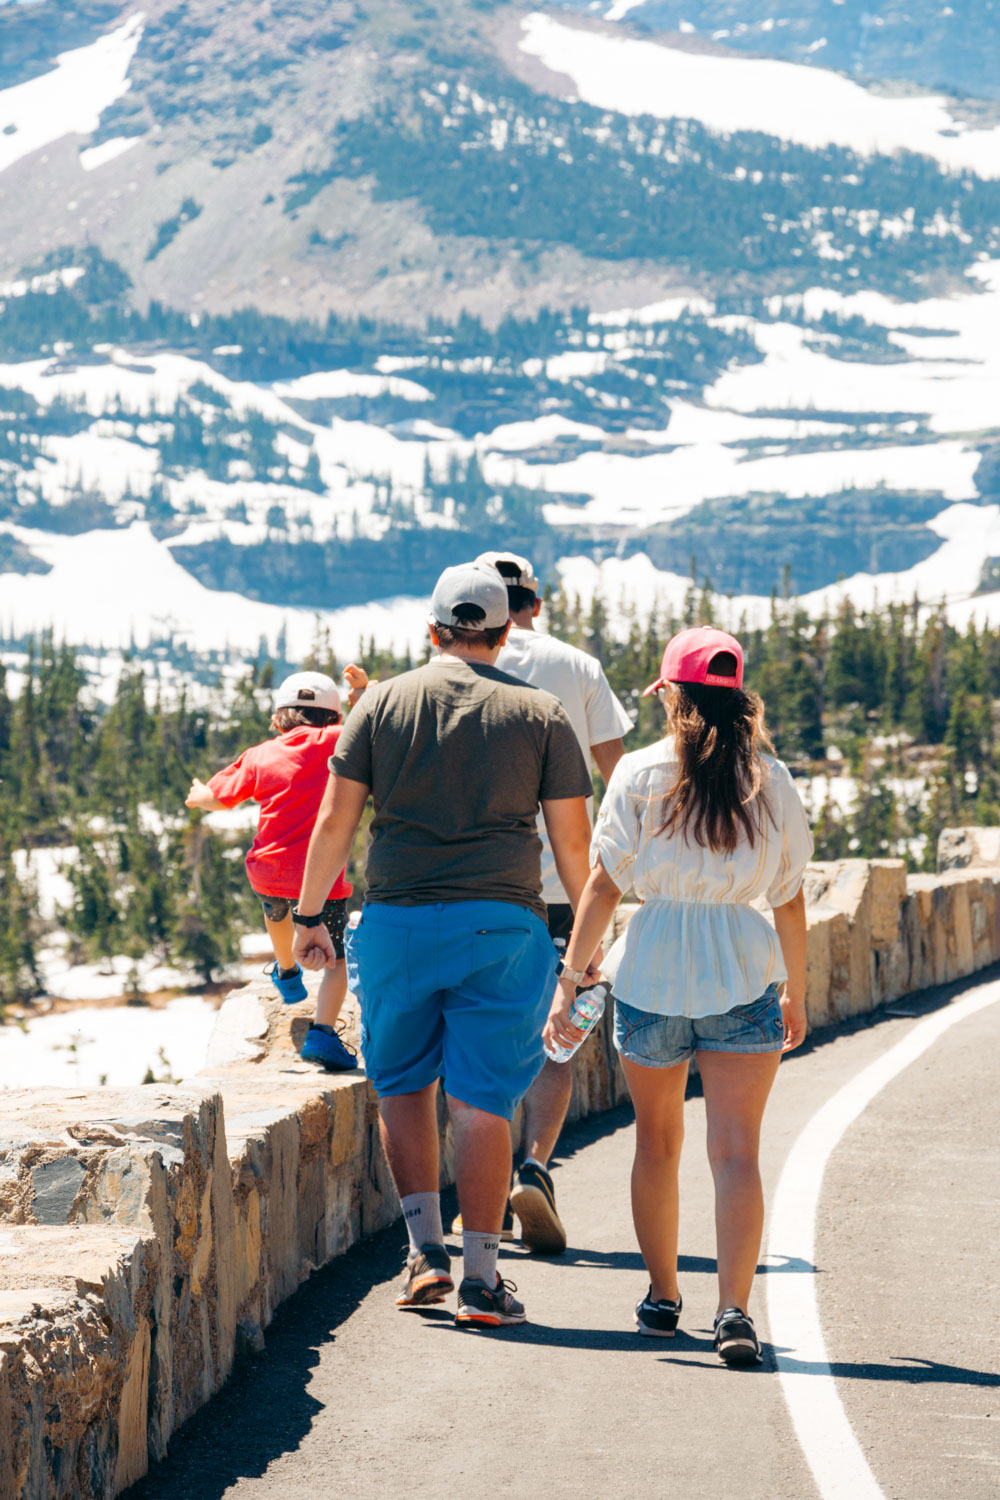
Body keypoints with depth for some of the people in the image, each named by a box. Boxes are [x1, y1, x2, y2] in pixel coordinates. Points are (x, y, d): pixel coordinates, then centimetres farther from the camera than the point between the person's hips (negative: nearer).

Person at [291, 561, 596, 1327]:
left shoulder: (384, 702, 5)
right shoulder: (541, 714, 3)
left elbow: (334, 820, 2)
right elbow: (572, 841, 2)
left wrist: (309, 915, 11)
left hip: (398, 920, 1)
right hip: (501, 926, -1)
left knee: (403, 1086, 16)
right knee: (483, 1102, 0)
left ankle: (426, 1250, 7)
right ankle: (481, 1277, 0)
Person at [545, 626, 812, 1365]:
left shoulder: (641, 773, -2)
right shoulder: (772, 782, 5)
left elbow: (604, 884, -4)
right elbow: (790, 898, 10)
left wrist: (569, 980, 0)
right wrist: (796, 994, 21)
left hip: (654, 971, 0)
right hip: (744, 972, 0)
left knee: (658, 1141, 18)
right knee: (737, 1151, -5)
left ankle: (663, 1296, 27)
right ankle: (734, 1308, -19)